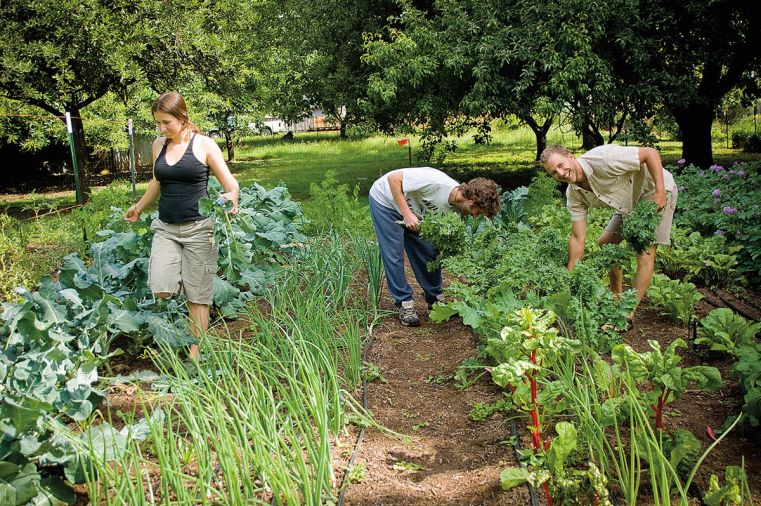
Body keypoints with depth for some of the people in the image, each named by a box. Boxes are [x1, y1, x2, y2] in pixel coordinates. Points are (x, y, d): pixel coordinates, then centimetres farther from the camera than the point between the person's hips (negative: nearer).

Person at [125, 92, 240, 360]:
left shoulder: (204, 145, -5)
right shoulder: (159, 145, 9)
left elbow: (230, 183, -3)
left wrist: (231, 197, -27)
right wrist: (138, 207, 39)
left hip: (198, 228, -4)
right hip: (165, 228, 4)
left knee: (197, 296, -1)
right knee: (160, 289, -14)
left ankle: (195, 354, 10)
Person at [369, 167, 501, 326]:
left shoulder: (456, 210, -13)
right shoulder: (436, 182, -38)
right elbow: (393, 178, -32)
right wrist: (407, 214, -35)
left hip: (413, 213, 7)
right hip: (385, 200, -7)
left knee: (430, 252, 2)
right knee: (394, 255, -9)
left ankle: (435, 299, 18)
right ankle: (404, 304, 3)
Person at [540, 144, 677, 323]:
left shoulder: (602, 159, -34)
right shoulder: (574, 194, -11)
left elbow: (650, 153, -28)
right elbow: (578, 238, -8)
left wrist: (660, 192, -31)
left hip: (656, 193, -8)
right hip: (630, 202, 8)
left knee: (645, 253, -14)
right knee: (605, 244, 9)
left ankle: (629, 314, -9)